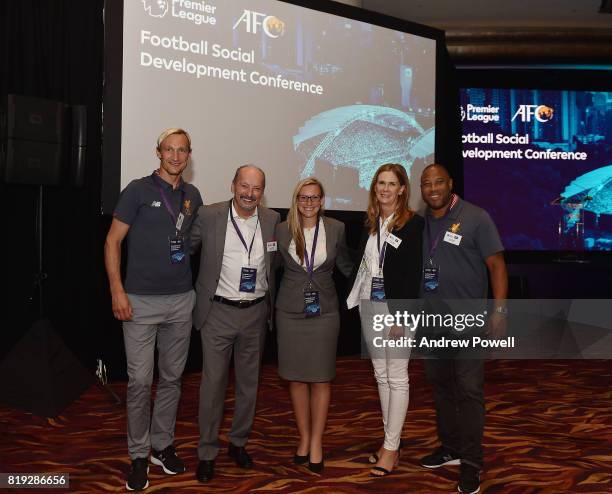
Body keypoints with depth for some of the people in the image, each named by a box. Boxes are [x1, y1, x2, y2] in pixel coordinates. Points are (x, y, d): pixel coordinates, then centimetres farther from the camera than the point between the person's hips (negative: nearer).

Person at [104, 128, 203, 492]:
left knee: (172, 377, 12)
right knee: (140, 381, 0)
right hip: (141, 301, -4)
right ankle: (139, 455, 16)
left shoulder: (192, 195, 9)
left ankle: (163, 445, 28)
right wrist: (117, 290, -12)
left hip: (182, 300, 4)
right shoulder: (138, 190, -4)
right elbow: (113, 241, -4)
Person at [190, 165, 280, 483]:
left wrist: (271, 305, 9)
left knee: (249, 382, 14)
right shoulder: (209, 216, -8)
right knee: (213, 383, 4)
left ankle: (238, 442, 33)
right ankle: (207, 452, 20)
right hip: (218, 313, -3)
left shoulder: (272, 220, 0)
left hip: (255, 313, 3)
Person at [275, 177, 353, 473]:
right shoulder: (282, 230, -1)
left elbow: (346, 265, 12)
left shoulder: (336, 229, 0)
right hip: (290, 312, 1)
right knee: (296, 378, 8)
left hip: (324, 312, 0)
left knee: (321, 379, 3)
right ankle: (304, 438, 23)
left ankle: (316, 443, 16)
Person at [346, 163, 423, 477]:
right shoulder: (370, 223, 10)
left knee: (397, 377, 1)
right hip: (369, 305, 7)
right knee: (381, 375, 12)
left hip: (396, 306, -6)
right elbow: (362, 264, 13)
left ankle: (392, 447, 9)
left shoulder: (413, 223, -9)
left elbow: (413, 273, -13)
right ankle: (390, 438, 24)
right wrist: (352, 298, 6)